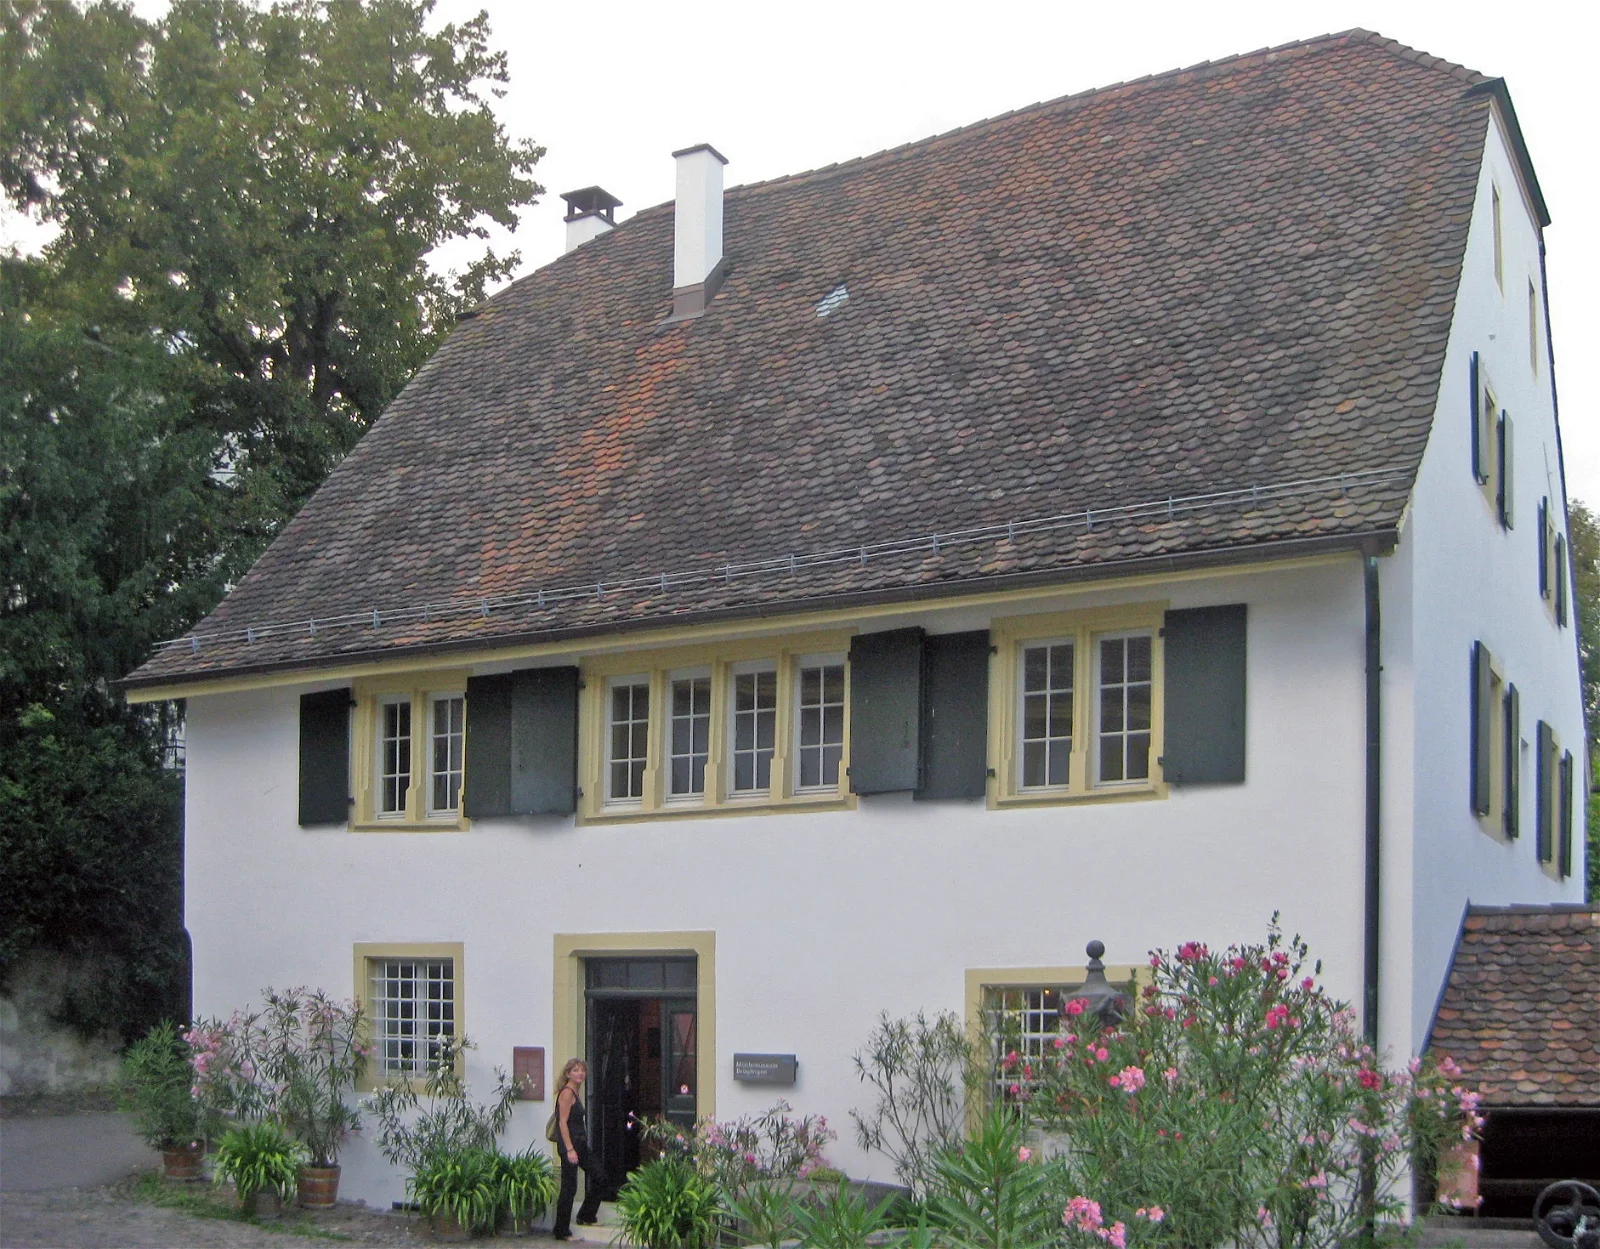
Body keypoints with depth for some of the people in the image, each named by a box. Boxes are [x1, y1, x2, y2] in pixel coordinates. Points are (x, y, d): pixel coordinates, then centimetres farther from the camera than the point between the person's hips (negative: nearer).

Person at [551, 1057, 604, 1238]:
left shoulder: (575, 1093, 15)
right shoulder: (567, 1092, -13)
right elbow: (563, 1123, -19)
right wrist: (570, 1149, -23)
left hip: (580, 1144, 10)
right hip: (569, 1143, -10)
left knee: (599, 1177, 13)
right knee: (569, 1187, -5)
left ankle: (586, 1217, 26)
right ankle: (561, 1231, 2)